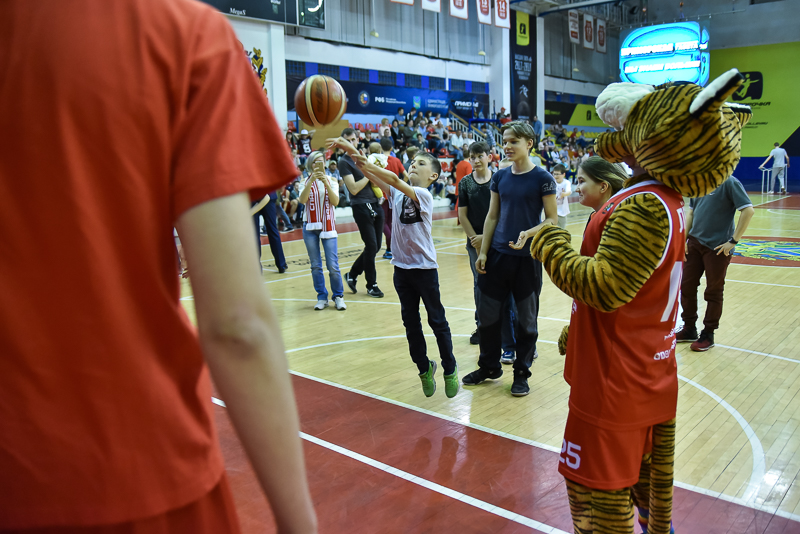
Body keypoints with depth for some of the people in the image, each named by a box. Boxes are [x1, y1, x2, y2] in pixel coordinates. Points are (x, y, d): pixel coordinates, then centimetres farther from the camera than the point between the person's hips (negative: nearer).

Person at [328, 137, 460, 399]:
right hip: (401, 267, 6)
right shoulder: (396, 193, 5)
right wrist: (354, 154, -24)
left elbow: (394, 179, -27)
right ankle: (424, 368, 28)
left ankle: (450, 369, 22)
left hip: (425, 267, -6)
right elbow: (374, 177, -7)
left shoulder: (424, 195, -13)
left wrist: (361, 160, -34)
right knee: (410, 321, 13)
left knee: (437, 320, 6)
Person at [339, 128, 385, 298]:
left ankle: (352, 274, 25)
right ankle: (371, 285, 12)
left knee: (376, 246, 9)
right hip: (361, 207, -7)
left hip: (375, 204, 7)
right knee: (371, 246, -4)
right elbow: (354, 188, -15)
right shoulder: (344, 161, -6)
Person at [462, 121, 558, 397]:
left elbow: (552, 219, -6)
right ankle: (489, 366, 28)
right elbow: (492, 216, 10)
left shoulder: (542, 178, -7)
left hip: (528, 258, -4)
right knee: (487, 313, 9)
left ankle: (522, 372, 24)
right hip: (498, 254, 4)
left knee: (526, 319, 7)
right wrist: (483, 252, 5)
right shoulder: (500, 177, 7)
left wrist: (529, 233, -24)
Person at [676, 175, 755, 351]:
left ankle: (708, 335, 20)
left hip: (718, 247, -6)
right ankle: (689, 329, 27)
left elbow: (748, 210, -17)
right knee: (686, 287, 10)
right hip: (695, 242, 7)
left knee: (713, 292, 6)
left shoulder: (729, 182, -12)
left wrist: (733, 241, -18)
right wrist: (684, 238, 7)